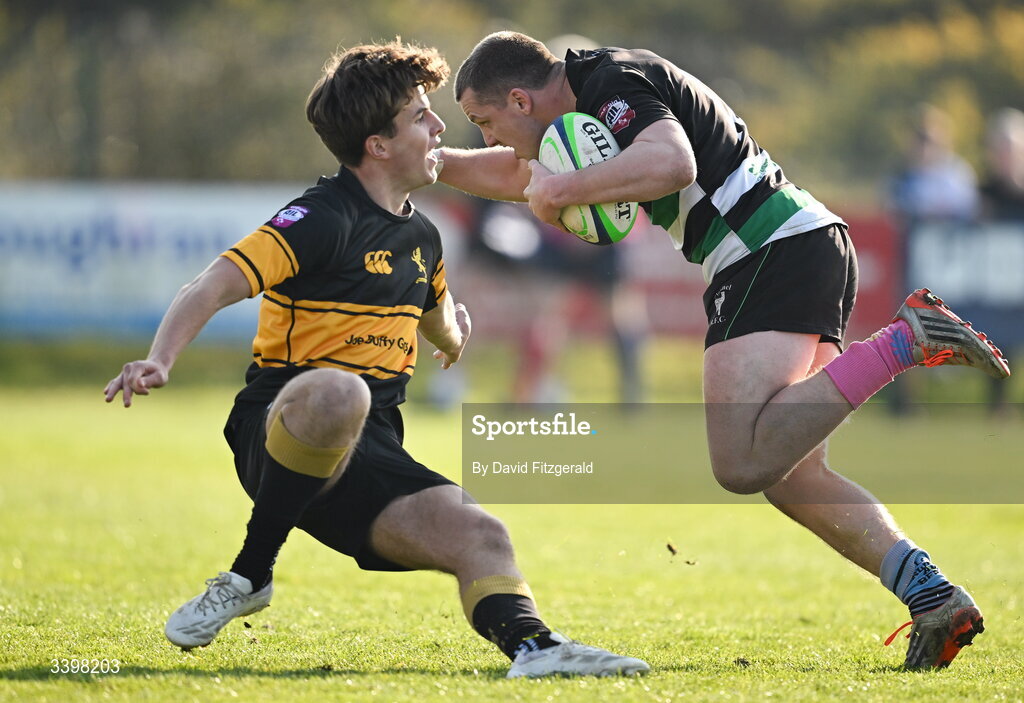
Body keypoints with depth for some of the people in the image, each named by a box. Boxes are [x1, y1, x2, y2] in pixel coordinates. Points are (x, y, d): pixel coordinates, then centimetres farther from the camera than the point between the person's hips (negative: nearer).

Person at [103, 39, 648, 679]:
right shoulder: (323, 219, -10)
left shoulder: (422, 238, 17)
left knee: (480, 536, -17)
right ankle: (249, 575, -25)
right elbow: (212, 288, -21)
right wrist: (159, 361, -36)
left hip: (369, 447, 7)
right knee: (337, 392, -42)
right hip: (280, 428, -7)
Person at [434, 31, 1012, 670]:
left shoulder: (617, 83, -9)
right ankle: (936, 601, -1)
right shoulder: (596, 91, 22)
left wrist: (562, 190, -18)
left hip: (777, 252, -10)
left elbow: (673, 163, -29)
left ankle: (904, 339, -22)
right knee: (789, 476, 8)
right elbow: (516, 176, 39)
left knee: (744, 463, -22)